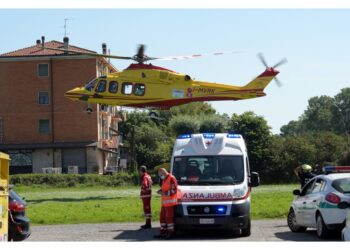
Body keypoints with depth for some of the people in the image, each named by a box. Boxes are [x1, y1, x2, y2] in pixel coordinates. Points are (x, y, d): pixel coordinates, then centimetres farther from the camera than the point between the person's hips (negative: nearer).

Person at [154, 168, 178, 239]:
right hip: (164, 202, 10)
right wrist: (161, 191, 11)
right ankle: (162, 233, 18)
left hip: (170, 202, -10)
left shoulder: (171, 178, -10)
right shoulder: (164, 180, 20)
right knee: (162, 217, 12)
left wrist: (164, 193, -18)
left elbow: (174, 190, -17)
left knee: (169, 217, -9)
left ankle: (171, 233, -5)